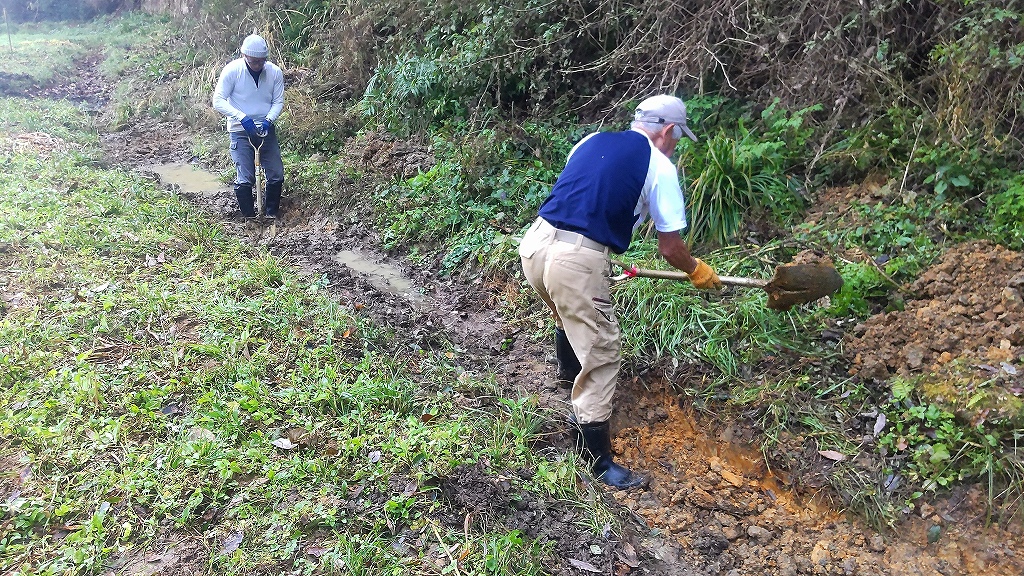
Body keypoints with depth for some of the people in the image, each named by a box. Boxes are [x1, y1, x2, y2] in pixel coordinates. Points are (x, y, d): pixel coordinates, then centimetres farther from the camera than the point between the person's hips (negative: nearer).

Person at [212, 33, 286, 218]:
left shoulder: (275, 72, -6)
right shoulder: (232, 70, -13)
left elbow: (278, 102, 0)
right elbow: (218, 101, -12)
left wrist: (268, 120, -19)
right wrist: (241, 117, -26)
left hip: (266, 129, 3)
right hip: (241, 131, -3)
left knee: (277, 175, 2)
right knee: (245, 179, -8)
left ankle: (271, 213, 21)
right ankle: (249, 217, 9)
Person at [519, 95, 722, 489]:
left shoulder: (592, 141, 18)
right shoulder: (659, 166, 2)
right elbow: (670, 248, 4)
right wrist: (698, 271, 24)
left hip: (535, 243, 8)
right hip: (577, 262, -7)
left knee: (569, 316, 35)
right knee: (600, 355, 5)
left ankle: (569, 375, 63)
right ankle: (599, 461, 12)